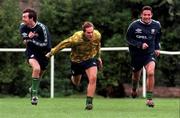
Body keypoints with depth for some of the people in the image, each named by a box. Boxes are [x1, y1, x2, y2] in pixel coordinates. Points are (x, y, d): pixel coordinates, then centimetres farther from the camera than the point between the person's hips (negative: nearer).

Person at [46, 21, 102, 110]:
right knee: (76, 83, 17)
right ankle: (74, 77, 57)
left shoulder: (97, 35, -21)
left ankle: (89, 102, -16)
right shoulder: (76, 38, -35)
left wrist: (98, 57, 16)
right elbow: (63, 44, -19)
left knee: (93, 78, -23)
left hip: (90, 59, 1)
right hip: (77, 60, -1)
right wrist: (51, 53, -8)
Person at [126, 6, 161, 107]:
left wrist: (157, 48, 8)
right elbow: (128, 39, -6)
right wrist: (140, 45, -19)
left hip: (150, 54, 0)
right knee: (136, 75, 17)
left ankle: (149, 98, -15)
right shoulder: (134, 25, -12)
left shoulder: (156, 25, -3)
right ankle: (134, 89, 53)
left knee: (151, 73, -23)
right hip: (136, 54, 0)